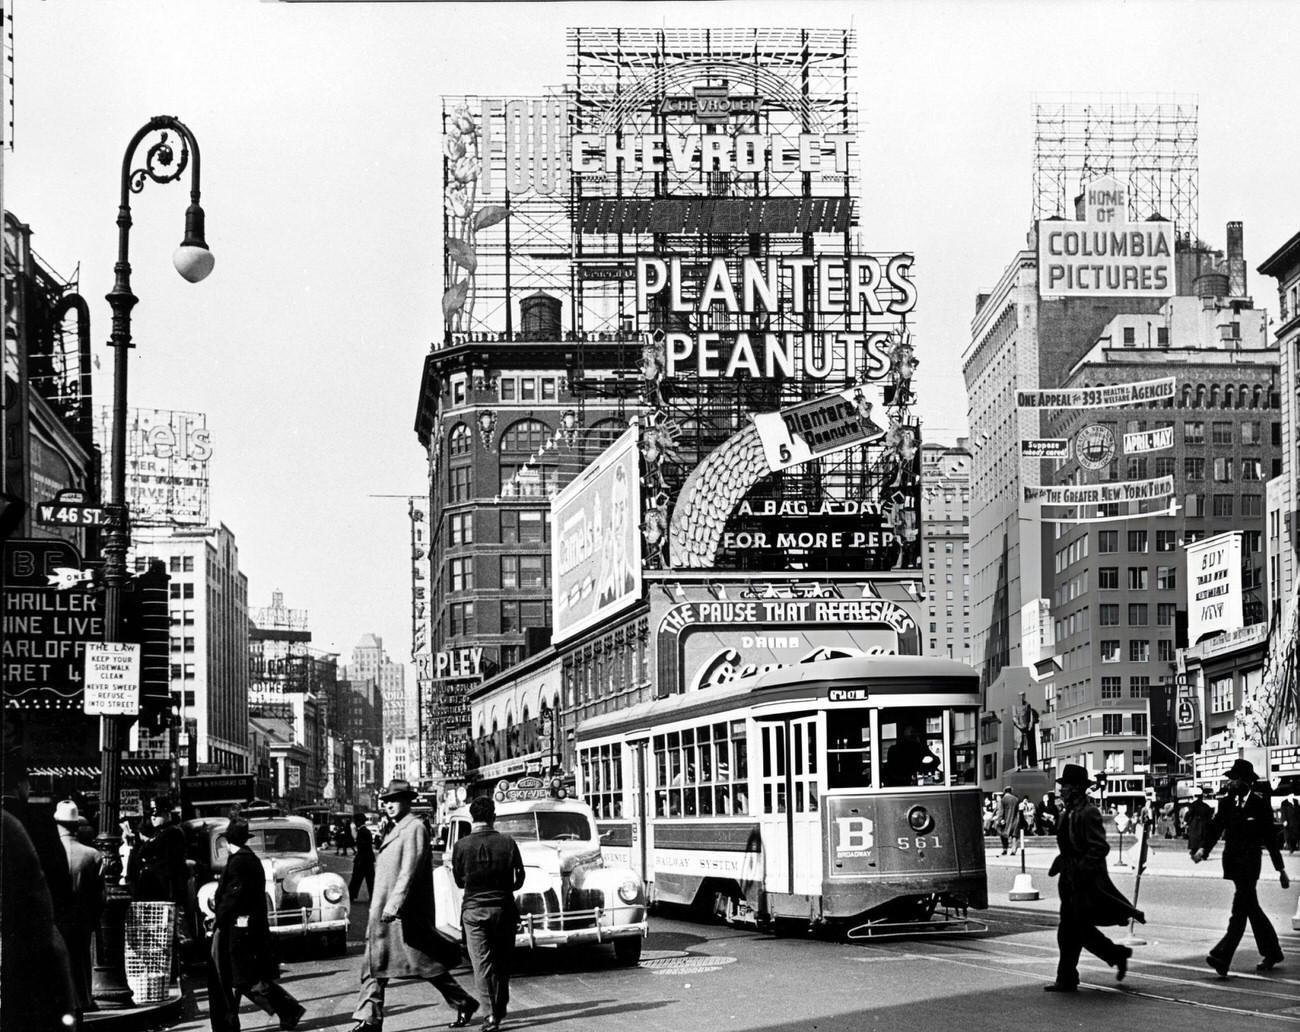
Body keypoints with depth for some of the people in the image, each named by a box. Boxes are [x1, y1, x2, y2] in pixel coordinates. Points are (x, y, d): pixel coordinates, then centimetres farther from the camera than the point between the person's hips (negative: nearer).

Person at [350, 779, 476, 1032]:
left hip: (407, 914, -9)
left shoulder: (414, 828, -13)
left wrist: (394, 905, -27)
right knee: (374, 966, 4)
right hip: (384, 914, 9)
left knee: (428, 964, -1)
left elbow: (410, 870, -21)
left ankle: (464, 1003, 13)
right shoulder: (395, 831, 16)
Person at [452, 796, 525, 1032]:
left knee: (482, 963, 0)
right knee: (502, 961, 17)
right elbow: (519, 878, 2)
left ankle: (493, 1013, -12)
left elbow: (459, 881, 5)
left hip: (473, 909, -1)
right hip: (503, 907, 1)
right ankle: (501, 1008, 27)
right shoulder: (507, 842, -7)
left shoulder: (461, 846, -8)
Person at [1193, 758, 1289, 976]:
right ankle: (1271, 953, 28)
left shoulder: (1260, 804, -6)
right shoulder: (1226, 802, 8)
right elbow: (1216, 828, 2)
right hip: (1232, 860, 6)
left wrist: (1281, 870, 1)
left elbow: (1270, 838, -3)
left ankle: (1222, 957, -19)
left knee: (1240, 909, -11)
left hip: (1250, 862, -6)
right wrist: (1204, 849, -16)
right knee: (1251, 908, 15)